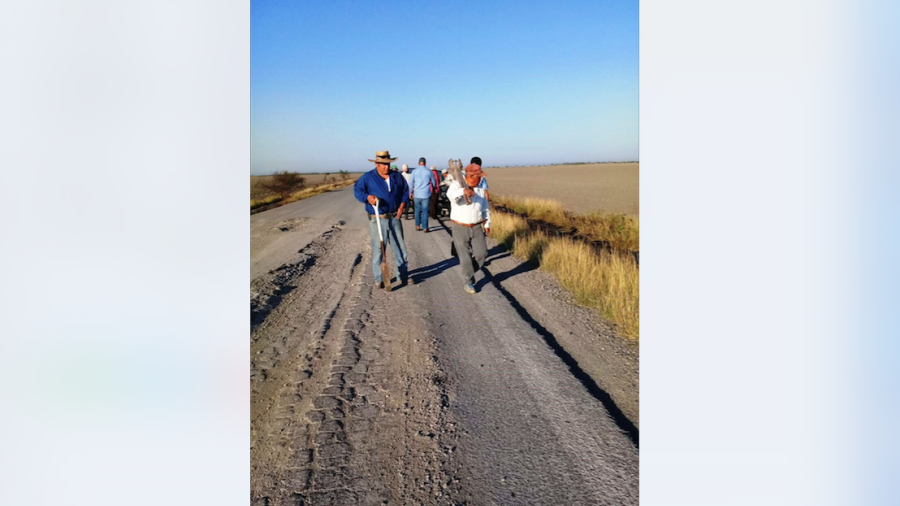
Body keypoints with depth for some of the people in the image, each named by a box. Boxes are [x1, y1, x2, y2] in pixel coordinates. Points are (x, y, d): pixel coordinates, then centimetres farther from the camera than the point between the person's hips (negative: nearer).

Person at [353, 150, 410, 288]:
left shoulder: (397, 176, 8)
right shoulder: (368, 177, -3)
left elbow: (405, 190, 14)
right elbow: (357, 189, -4)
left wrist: (402, 205, 0)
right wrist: (367, 197, -24)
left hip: (394, 218, 3)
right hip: (377, 219, -3)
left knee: (400, 247, 7)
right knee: (377, 249, 2)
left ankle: (403, 275, 21)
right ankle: (378, 278, 12)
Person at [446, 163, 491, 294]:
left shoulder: (480, 190, 8)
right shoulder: (456, 185, -8)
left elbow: (486, 208, 17)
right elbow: (451, 195, -31)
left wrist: (487, 224, 9)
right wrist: (463, 191, -50)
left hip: (477, 228, 4)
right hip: (460, 228, -4)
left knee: (481, 254, -4)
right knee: (465, 257, 0)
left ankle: (468, 273, 22)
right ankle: (468, 282, 18)